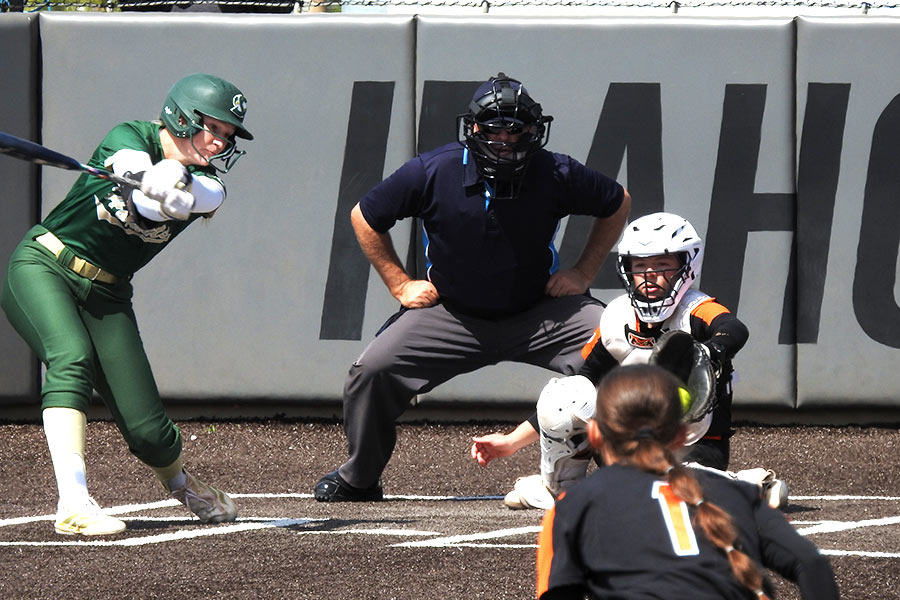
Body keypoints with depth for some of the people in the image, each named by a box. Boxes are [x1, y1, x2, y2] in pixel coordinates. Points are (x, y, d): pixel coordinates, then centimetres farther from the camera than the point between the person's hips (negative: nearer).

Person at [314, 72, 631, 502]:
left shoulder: (555, 175, -14)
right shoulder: (432, 172, -14)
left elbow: (617, 205, 6)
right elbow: (364, 217, 2)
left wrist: (583, 273, 0)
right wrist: (400, 284, 0)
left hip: (538, 312, 0)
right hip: (451, 313, 0)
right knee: (373, 370, -14)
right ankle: (358, 479, 12)